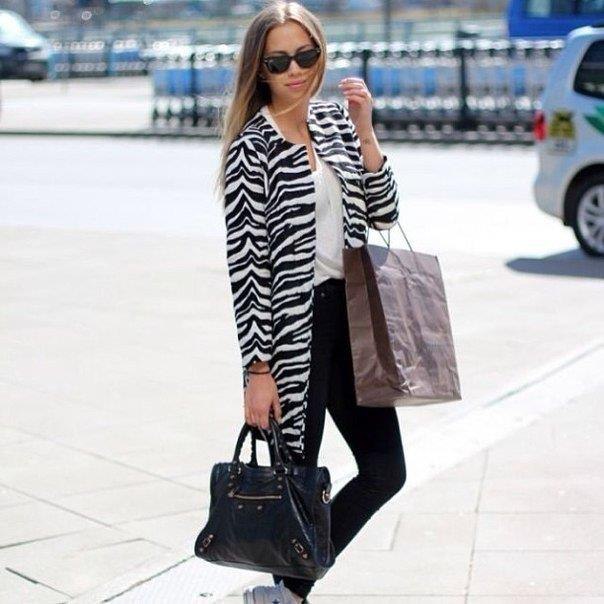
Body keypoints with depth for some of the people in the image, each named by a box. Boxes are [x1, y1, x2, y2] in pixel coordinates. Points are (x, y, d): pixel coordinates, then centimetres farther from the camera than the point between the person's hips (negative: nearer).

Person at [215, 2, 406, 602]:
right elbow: (245, 263, -13)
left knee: (385, 470, 9)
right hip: (291, 326, -7)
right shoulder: (251, 146, -10)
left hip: (351, 315, 7)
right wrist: (257, 369, -16)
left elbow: (383, 213, 7)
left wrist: (363, 130, -5)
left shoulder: (335, 119, 9)